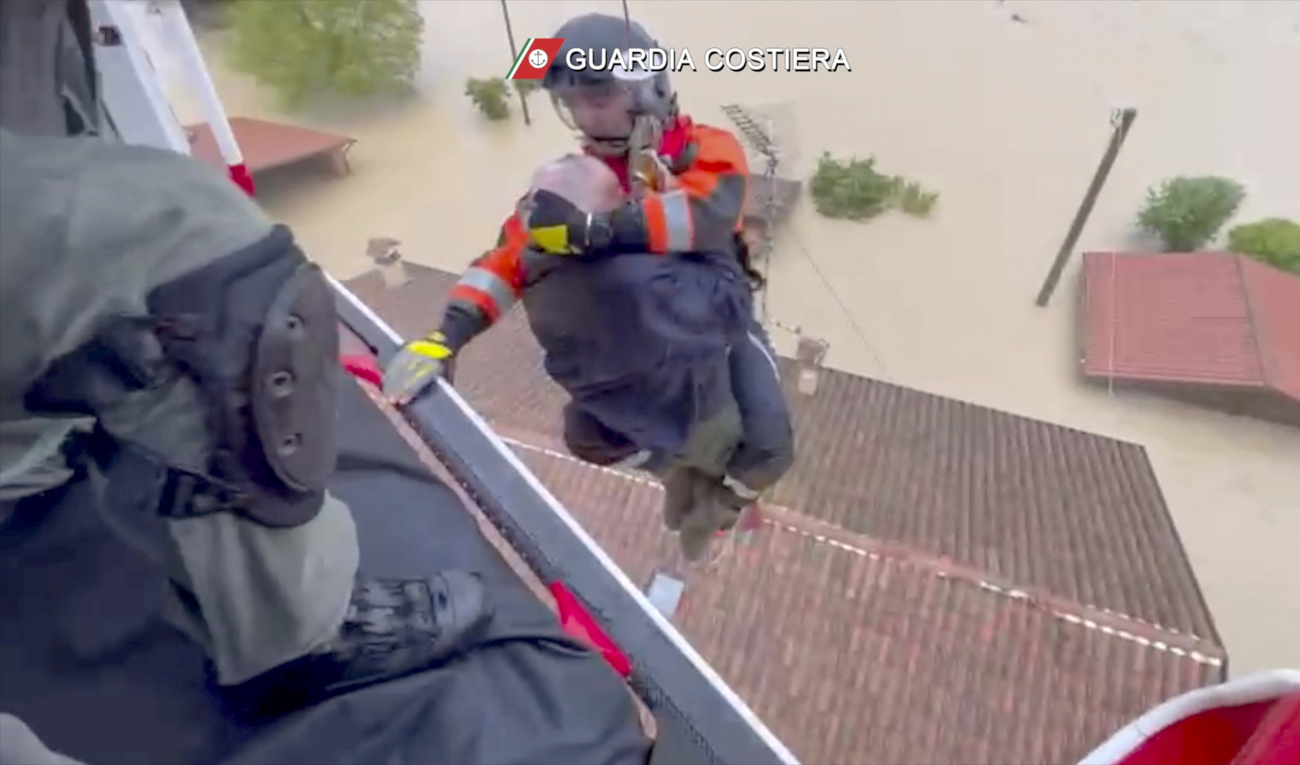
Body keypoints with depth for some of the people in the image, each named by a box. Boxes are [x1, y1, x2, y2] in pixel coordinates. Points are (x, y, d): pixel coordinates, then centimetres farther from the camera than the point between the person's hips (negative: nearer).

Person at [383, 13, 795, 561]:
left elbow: (709, 211, -31)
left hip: (715, 315, -2)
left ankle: (723, 492, 17)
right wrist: (449, 333, -21)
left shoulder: (706, 150, -7)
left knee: (767, 445, -21)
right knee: (588, 435, -19)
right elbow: (509, 255, -7)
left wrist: (600, 228, -43)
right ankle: (689, 462, 11)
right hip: (641, 335, 3)